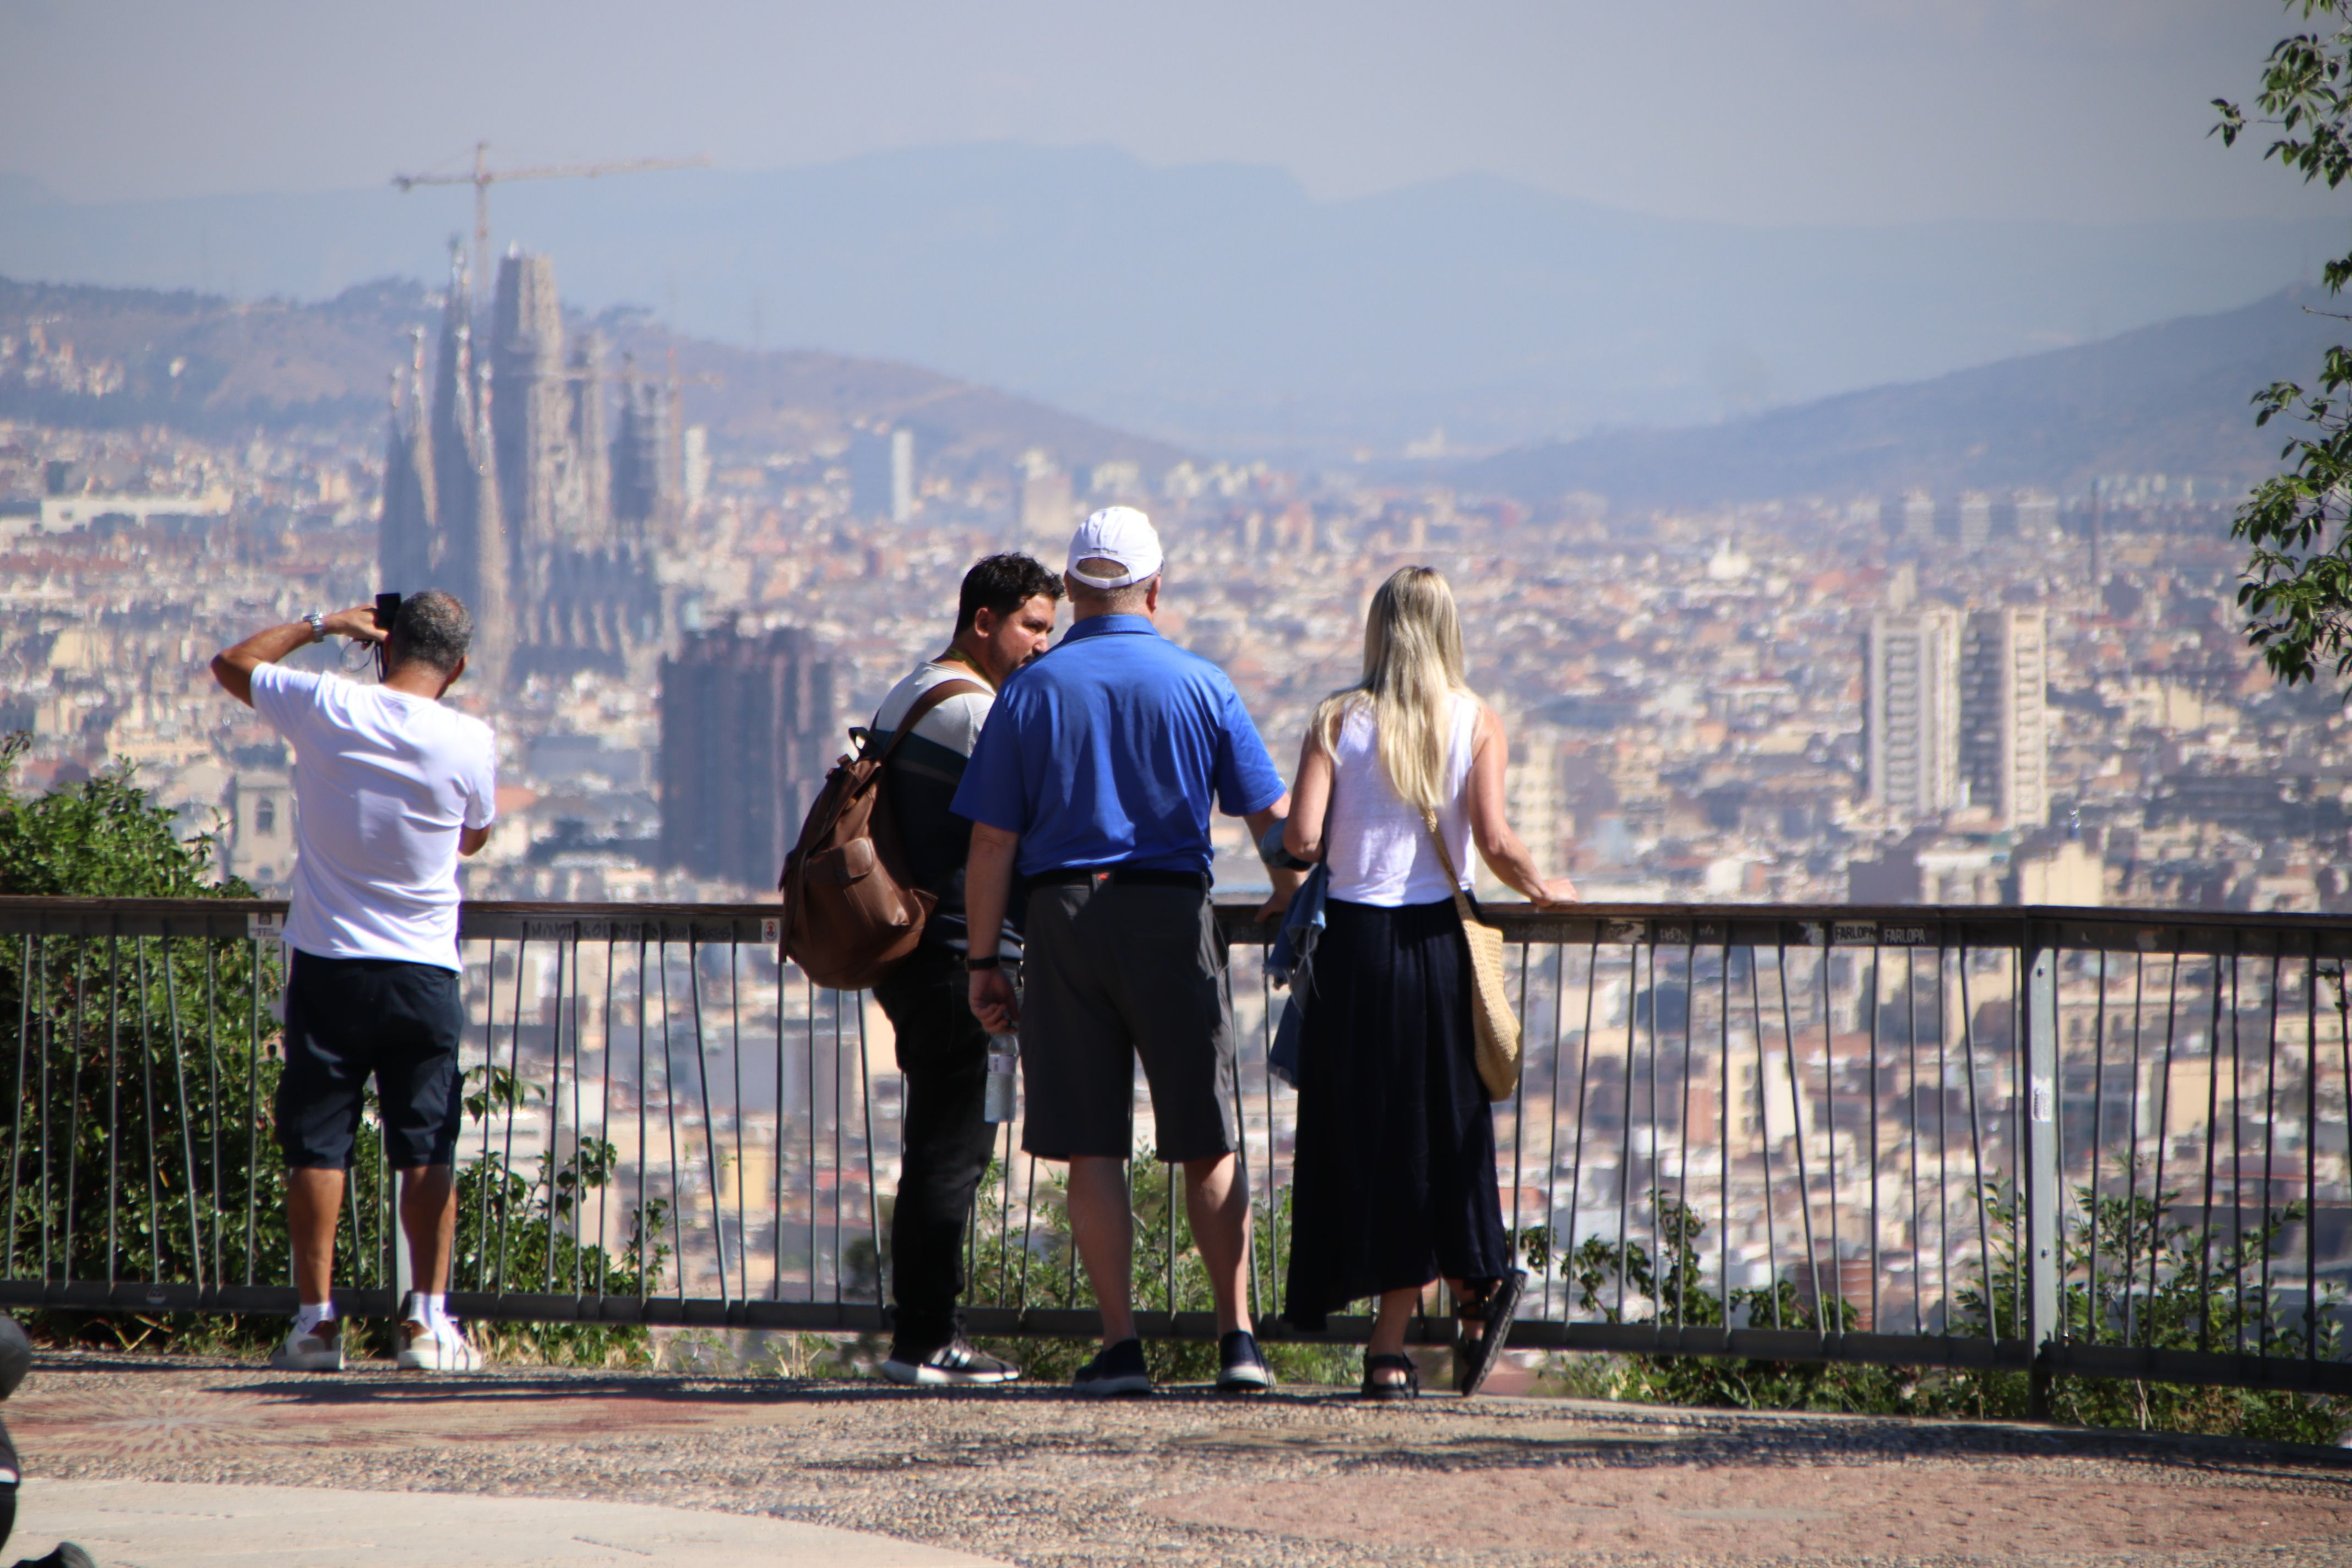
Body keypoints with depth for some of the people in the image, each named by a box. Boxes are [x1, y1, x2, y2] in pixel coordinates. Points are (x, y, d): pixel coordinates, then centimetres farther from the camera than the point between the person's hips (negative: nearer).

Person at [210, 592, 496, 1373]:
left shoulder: (327, 710, -8)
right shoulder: (470, 743, -7)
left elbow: (233, 664, 10)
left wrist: (323, 624, 18)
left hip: (328, 964, 0)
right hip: (424, 971, 0)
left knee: (316, 1145, 5)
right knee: (428, 1150, 5)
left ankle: (316, 1317, 3)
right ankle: (428, 1318, 1)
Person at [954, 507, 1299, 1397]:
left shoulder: (1030, 691, 2)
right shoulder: (1201, 686, 2)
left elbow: (991, 844, -1)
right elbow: (1274, 821, 3)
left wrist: (984, 963, 5)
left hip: (1062, 917, 0)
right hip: (1172, 911, 0)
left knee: (1091, 1149, 4)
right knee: (1209, 1146, 7)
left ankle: (1120, 1346, 1)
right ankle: (1238, 1339, 1)